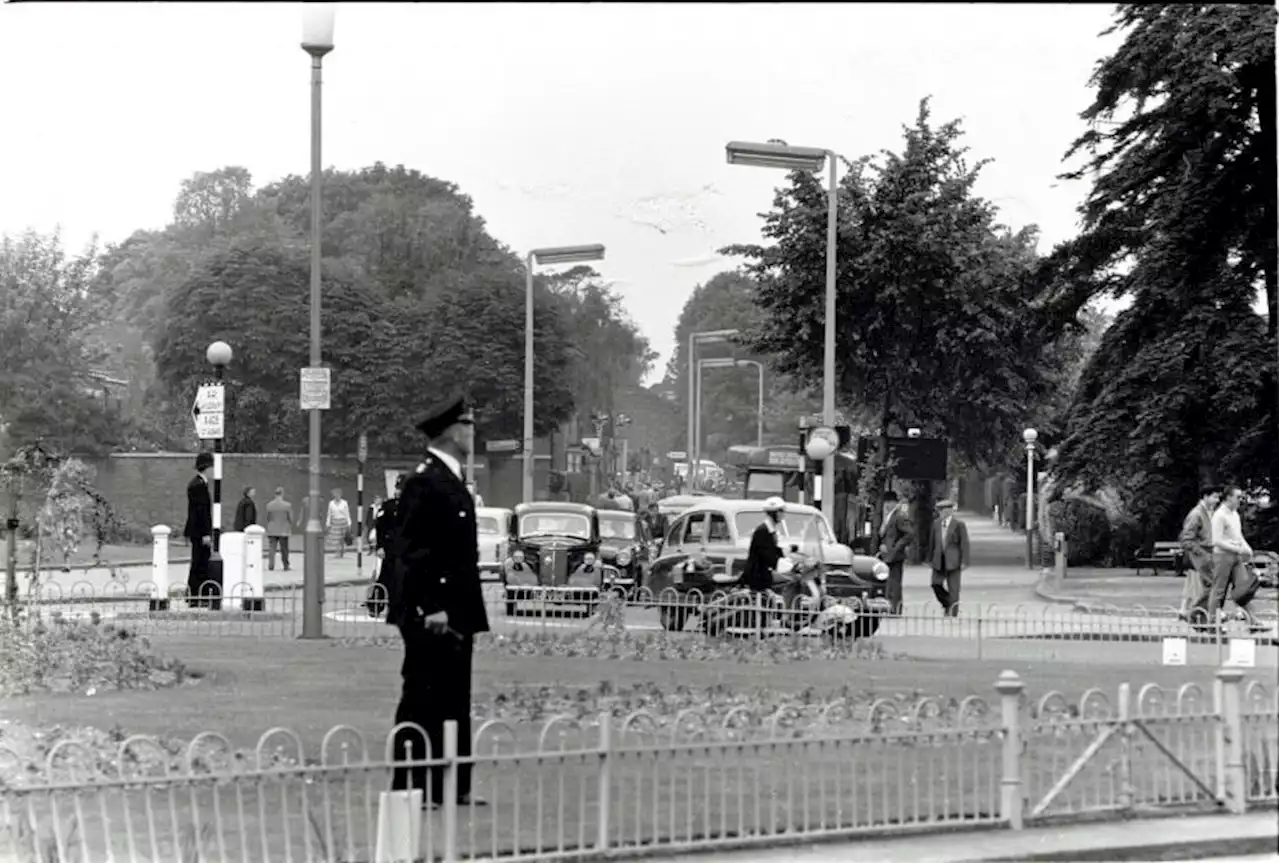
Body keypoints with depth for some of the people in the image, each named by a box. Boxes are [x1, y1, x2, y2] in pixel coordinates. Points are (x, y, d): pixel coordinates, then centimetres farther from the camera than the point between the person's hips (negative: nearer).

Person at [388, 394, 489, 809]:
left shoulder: (452, 480, 17)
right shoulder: (424, 481, -14)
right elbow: (412, 548, -19)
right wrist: (430, 608, -22)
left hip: (455, 613, 10)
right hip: (430, 616, -10)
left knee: (455, 700, 12)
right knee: (422, 699, -5)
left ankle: (452, 786, 18)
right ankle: (410, 786, 0)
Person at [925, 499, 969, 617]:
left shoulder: (959, 524, -5)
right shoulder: (936, 523, 8)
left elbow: (964, 544, -6)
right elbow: (932, 541, 14)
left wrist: (964, 562, -11)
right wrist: (930, 558, 13)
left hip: (953, 561, -4)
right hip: (939, 560, 4)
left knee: (953, 588, -2)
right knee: (936, 583, -5)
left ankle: (953, 613, 3)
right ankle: (947, 604, 18)